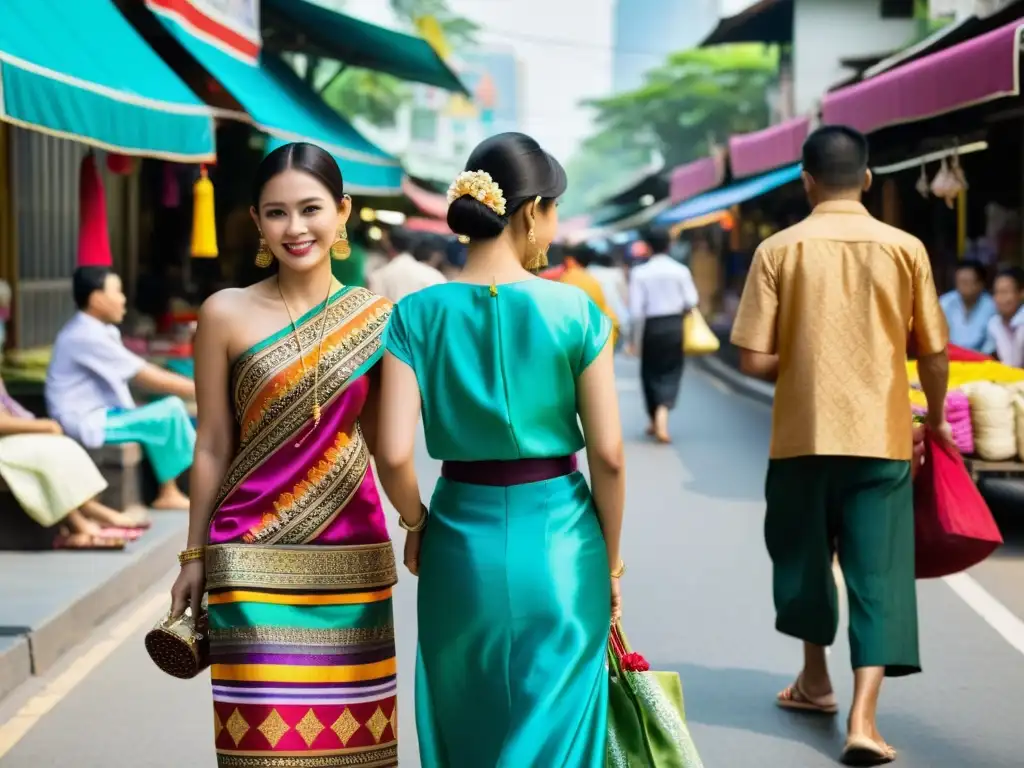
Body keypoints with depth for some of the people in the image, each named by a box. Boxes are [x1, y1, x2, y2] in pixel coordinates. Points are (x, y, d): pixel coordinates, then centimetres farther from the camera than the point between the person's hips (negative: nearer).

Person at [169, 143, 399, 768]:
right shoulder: (226, 315, -1)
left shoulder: (375, 317, 3)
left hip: (352, 559, 2)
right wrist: (195, 557, 5)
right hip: (255, 561, -1)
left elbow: (379, 441, 10)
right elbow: (214, 446, 4)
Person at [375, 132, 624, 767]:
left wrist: (416, 524, 9)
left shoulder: (418, 315, -5)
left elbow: (394, 454, -10)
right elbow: (608, 454, -7)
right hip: (560, 545, -2)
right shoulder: (574, 311, -9)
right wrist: (610, 560, 5)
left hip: (462, 543, 2)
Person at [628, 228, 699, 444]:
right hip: (675, 325, 1)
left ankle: (654, 420, 24)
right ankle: (662, 415, -17)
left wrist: (636, 337, -3)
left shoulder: (640, 272, -7)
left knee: (650, 371, 15)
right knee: (671, 371, 6)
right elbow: (691, 301, -5)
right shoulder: (680, 270, -4)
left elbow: (636, 309, -10)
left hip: (652, 326, -1)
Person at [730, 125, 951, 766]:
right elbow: (934, 354, 1)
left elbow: (755, 360, -8)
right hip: (882, 436, 0)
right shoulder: (905, 249, -2)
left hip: (803, 435, 1)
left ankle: (816, 682, 34)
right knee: (879, 573, 1)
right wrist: (937, 418, 18)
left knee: (805, 558, 20)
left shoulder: (779, 250, -4)